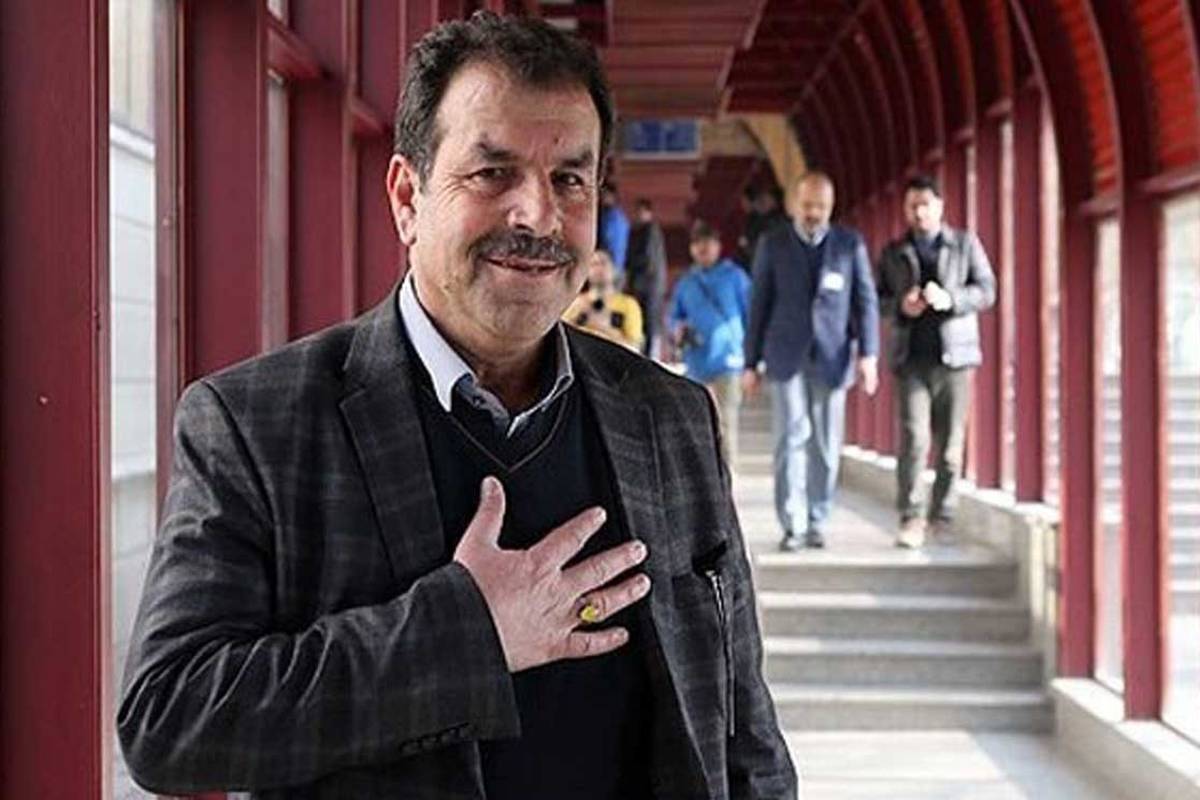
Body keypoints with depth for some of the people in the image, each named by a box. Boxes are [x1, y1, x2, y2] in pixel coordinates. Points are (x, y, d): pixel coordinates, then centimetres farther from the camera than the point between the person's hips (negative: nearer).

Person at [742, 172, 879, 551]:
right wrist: (751, 362, 4)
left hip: (831, 359, 1)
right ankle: (792, 525, -6)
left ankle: (816, 522, 16)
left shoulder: (850, 244, 5)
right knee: (791, 438, -8)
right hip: (787, 358, -1)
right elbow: (759, 304, 6)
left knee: (825, 445, 4)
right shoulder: (773, 244, 4)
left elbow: (866, 301, 5)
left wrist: (868, 352, -7)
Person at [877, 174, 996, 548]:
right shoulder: (893, 253, 13)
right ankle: (911, 518, -10)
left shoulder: (965, 244, 10)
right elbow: (878, 300, 13)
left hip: (954, 354, 1)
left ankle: (942, 517, 13)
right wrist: (900, 306, -9)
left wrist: (950, 299, -15)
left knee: (951, 444, 3)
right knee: (914, 437, -14)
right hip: (912, 358, 0)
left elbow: (986, 289, 3)